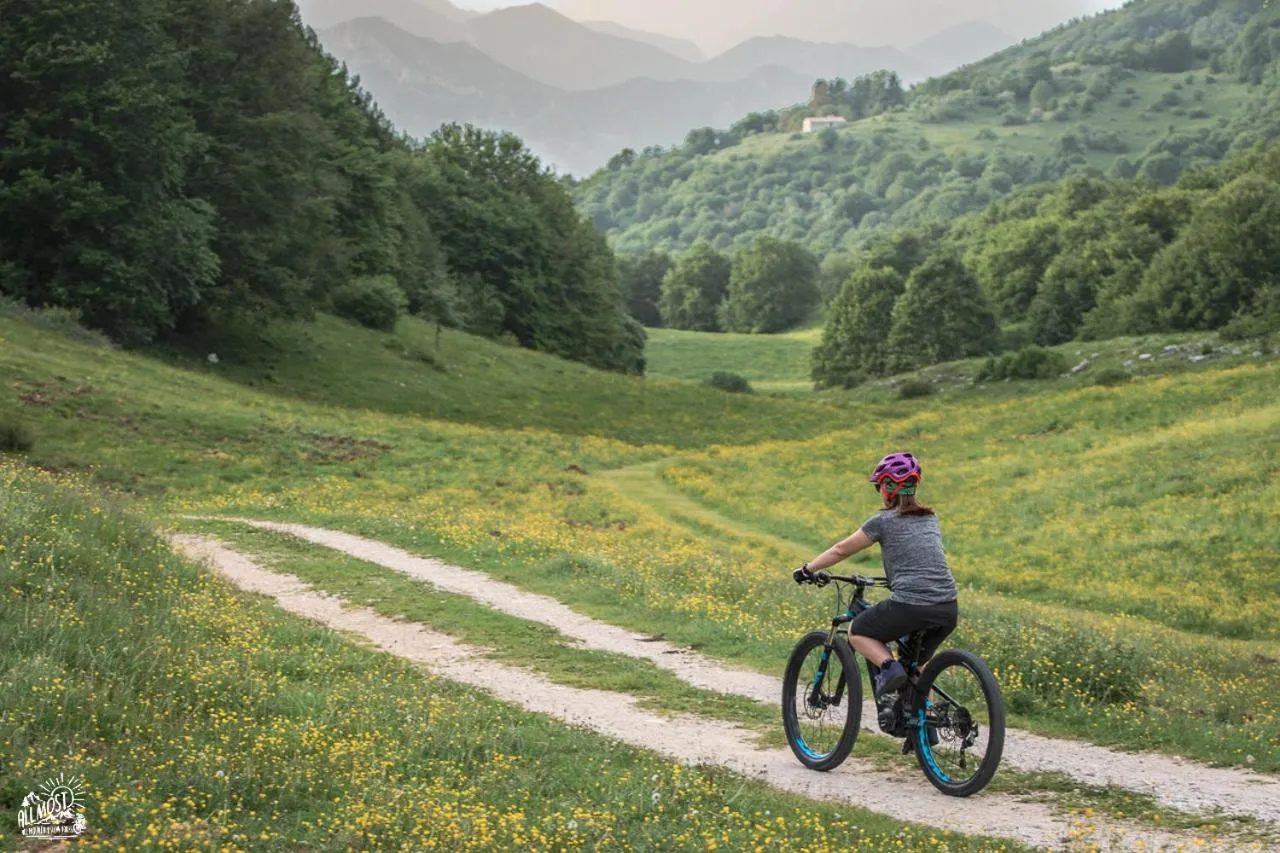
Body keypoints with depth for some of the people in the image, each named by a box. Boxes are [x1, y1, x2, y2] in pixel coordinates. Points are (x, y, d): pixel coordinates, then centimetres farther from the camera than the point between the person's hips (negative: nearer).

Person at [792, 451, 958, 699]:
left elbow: (841, 550, 8)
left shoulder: (884, 521, 1)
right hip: (949, 609, 6)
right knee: (917, 665, 26)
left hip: (909, 606, -6)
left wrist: (807, 569, 21)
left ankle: (889, 667, -7)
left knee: (856, 632, 17)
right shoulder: (930, 518, 18)